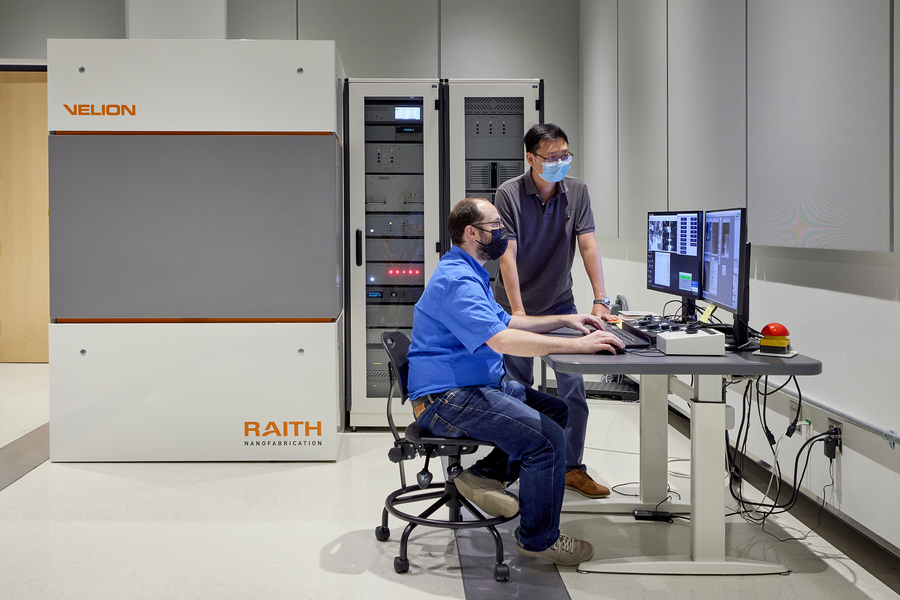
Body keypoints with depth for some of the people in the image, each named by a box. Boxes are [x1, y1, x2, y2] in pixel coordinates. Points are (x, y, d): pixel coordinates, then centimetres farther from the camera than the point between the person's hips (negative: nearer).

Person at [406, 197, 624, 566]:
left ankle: (485, 473, 7)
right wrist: (578, 345, -28)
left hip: (478, 385, 11)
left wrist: (564, 321, 16)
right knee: (547, 438, -19)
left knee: (557, 410, 10)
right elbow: (501, 339, -30)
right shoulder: (456, 281, -19)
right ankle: (539, 539, -2)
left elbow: (505, 322, 26)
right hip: (446, 399, -11)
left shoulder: (470, 274, 17)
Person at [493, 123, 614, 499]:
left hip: (560, 304, 3)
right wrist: (517, 311, -25)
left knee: (573, 386, -2)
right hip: (516, 306, -3)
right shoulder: (509, 194, -13)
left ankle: (572, 468, 10)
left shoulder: (577, 192, -3)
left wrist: (600, 300, -16)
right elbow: (507, 255, -18)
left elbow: (588, 246, -7)